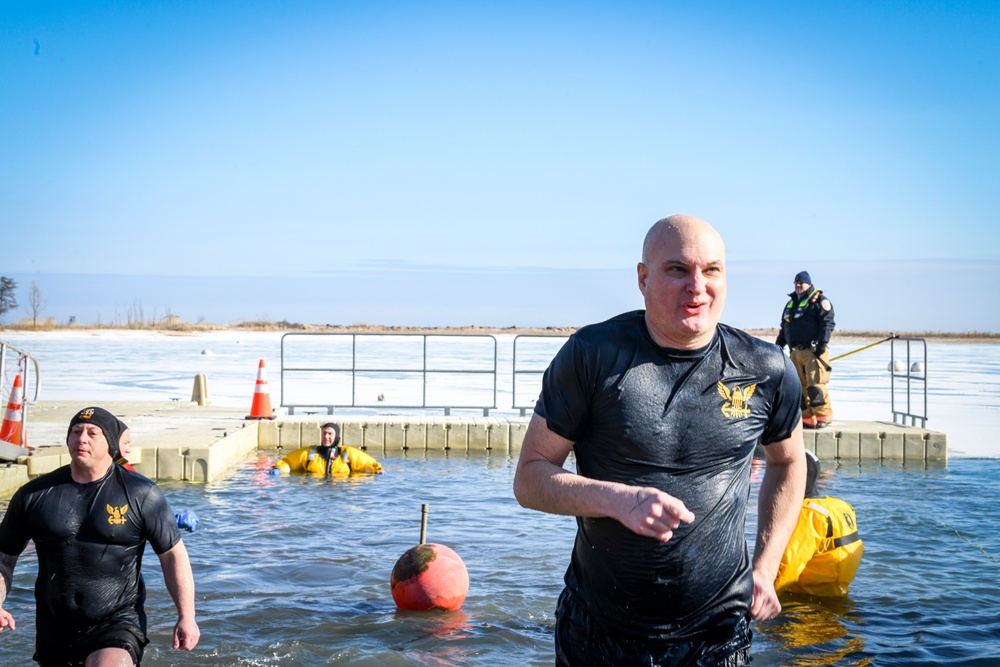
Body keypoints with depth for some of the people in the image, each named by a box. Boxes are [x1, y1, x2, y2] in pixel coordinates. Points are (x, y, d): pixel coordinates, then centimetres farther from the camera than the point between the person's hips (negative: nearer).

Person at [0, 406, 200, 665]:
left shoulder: (141, 494, -2)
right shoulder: (33, 495, 4)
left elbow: (173, 554, 0)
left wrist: (186, 616, -7)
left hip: (117, 624, -4)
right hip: (54, 630, 4)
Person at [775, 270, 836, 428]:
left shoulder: (818, 300, -1)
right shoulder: (791, 303, 22)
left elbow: (827, 323, -10)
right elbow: (784, 328, 27)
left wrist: (822, 343, -19)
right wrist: (778, 345, 19)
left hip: (813, 351, -7)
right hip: (796, 352, 7)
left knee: (815, 385, -13)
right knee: (800, 386, 5)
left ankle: (824, 416, -5)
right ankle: (807, 419, 10)